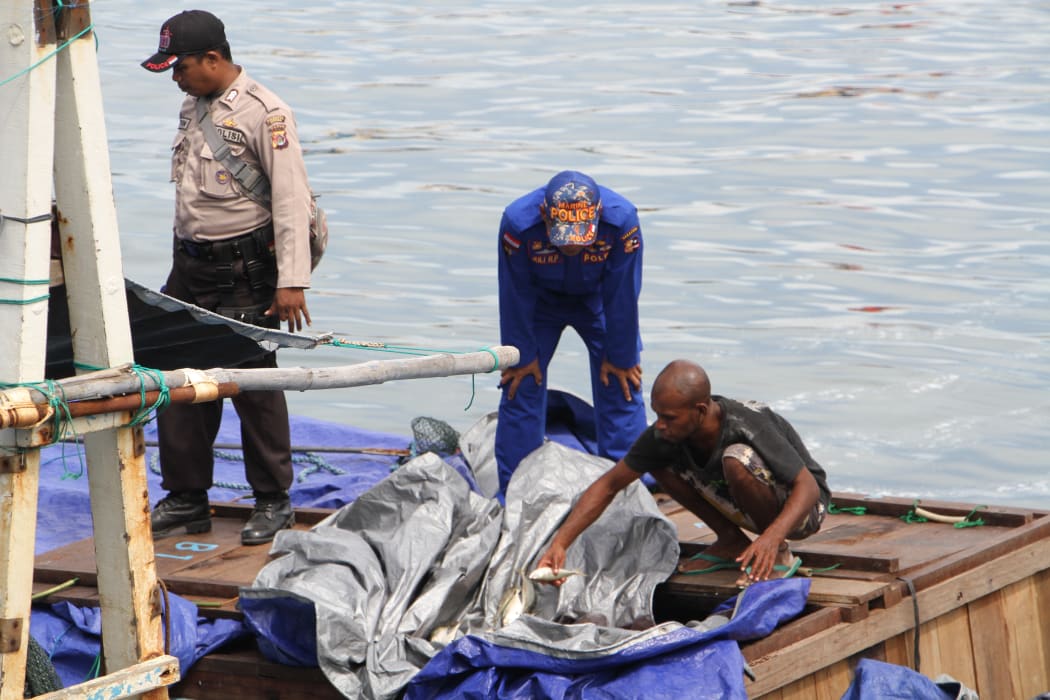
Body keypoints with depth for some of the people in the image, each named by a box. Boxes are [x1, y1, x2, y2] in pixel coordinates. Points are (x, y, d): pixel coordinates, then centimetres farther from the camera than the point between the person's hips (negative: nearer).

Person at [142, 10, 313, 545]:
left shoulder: (264, 113, -13)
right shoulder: (192, 107, 13)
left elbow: (290, 199, -16)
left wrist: (291, 281, -20)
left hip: (244, 270, -8)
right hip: (190, 265, 8)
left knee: (254, 384, -2)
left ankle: (273, 501, 10)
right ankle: (186, 498, 16)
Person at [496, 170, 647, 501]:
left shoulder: (622, 219, -36)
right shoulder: (518, 222, -36)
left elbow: (622, 296, -21)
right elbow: (515, 296, -20)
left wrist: (620, 357, -12)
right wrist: (521, 356, -11)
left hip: (598, 300, 0)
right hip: (539, 300, 0)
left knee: (620, 384, -6)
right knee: (521, 385, -5)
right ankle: (512, 492, 6)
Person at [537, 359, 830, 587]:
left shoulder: (750, 427, -33)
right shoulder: (665, 434, -17)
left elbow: (809, 487, -33)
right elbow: (608, 485, -9)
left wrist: (772, 537, -51)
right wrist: (560, 543, -19)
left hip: (800, 509, -6)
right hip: (748, 508, 6)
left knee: (736, 459, -35)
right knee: (659, 459, -9)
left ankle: (779, 555, -13)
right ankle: (732, 543, 3)